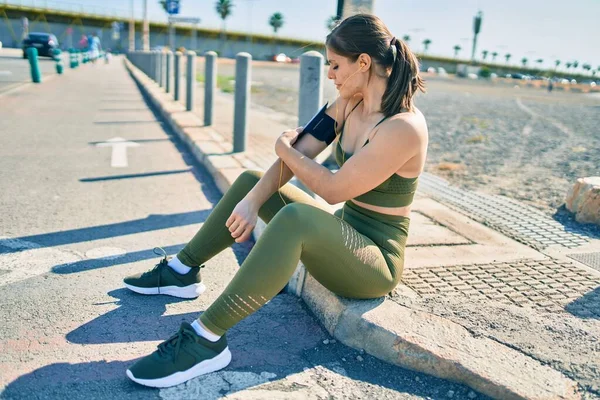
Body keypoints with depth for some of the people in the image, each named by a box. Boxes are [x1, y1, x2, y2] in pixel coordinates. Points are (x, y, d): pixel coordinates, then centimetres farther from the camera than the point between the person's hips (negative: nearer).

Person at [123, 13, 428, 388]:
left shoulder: (404, 127, -24)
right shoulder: (348, 105, 2)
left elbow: (333, 189, -23)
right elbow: (296, 156, -2)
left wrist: (285, 148, -9)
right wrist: (252, 201, -17)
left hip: (376, 262, -8)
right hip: (341, 233, 9)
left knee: (295, 217, -39)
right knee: (250, 181, 9)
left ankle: (206, 340, -31)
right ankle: (183, 271, 15)